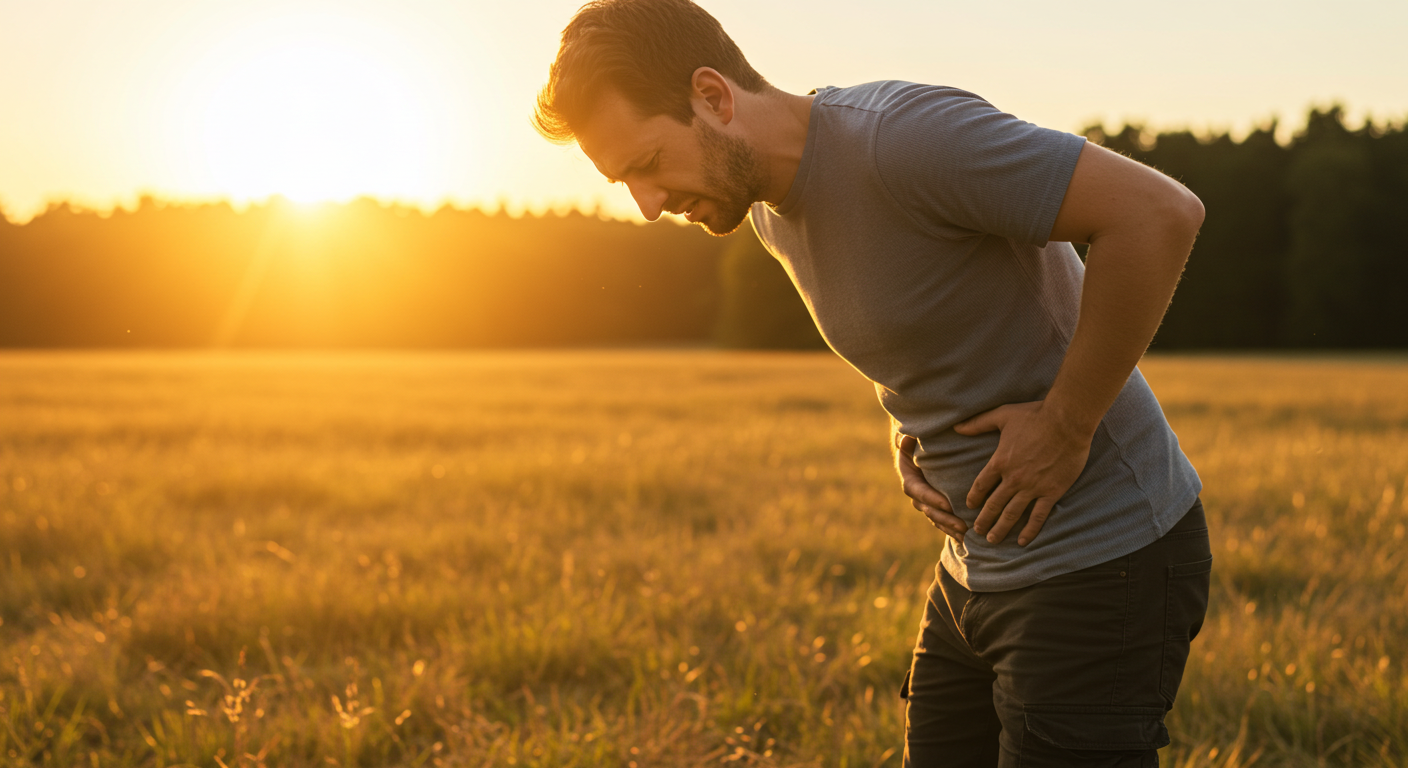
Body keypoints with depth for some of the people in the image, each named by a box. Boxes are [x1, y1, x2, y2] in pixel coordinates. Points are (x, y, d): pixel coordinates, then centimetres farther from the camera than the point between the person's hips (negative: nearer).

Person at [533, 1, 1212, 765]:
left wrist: (1066, 424, -21)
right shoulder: (769, 208, 6)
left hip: (1100, 565, -8)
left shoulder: (903, 134, -23)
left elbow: (1160, 212, -27)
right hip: (973, 567, 9)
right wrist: (905, 434, 5)